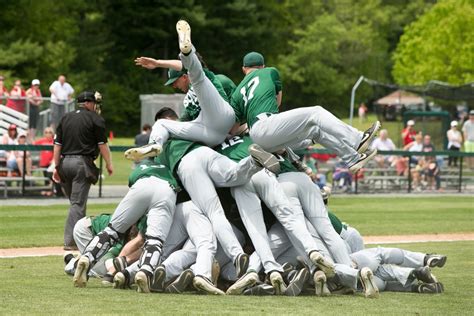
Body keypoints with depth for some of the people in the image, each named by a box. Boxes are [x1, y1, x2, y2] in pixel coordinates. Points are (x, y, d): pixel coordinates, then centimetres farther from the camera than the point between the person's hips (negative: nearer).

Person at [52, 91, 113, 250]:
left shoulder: (65, 118, 15)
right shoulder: (95, 119, 0)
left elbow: (57, 144, 11)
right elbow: (102, 144, -3)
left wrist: (56, 167, 11)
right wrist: (109, 164, 5)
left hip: (64, 162, 6)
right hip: (82, 162, -6)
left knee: (75, 201, 16)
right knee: (78, 203, -6)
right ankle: (71, 241, -11)